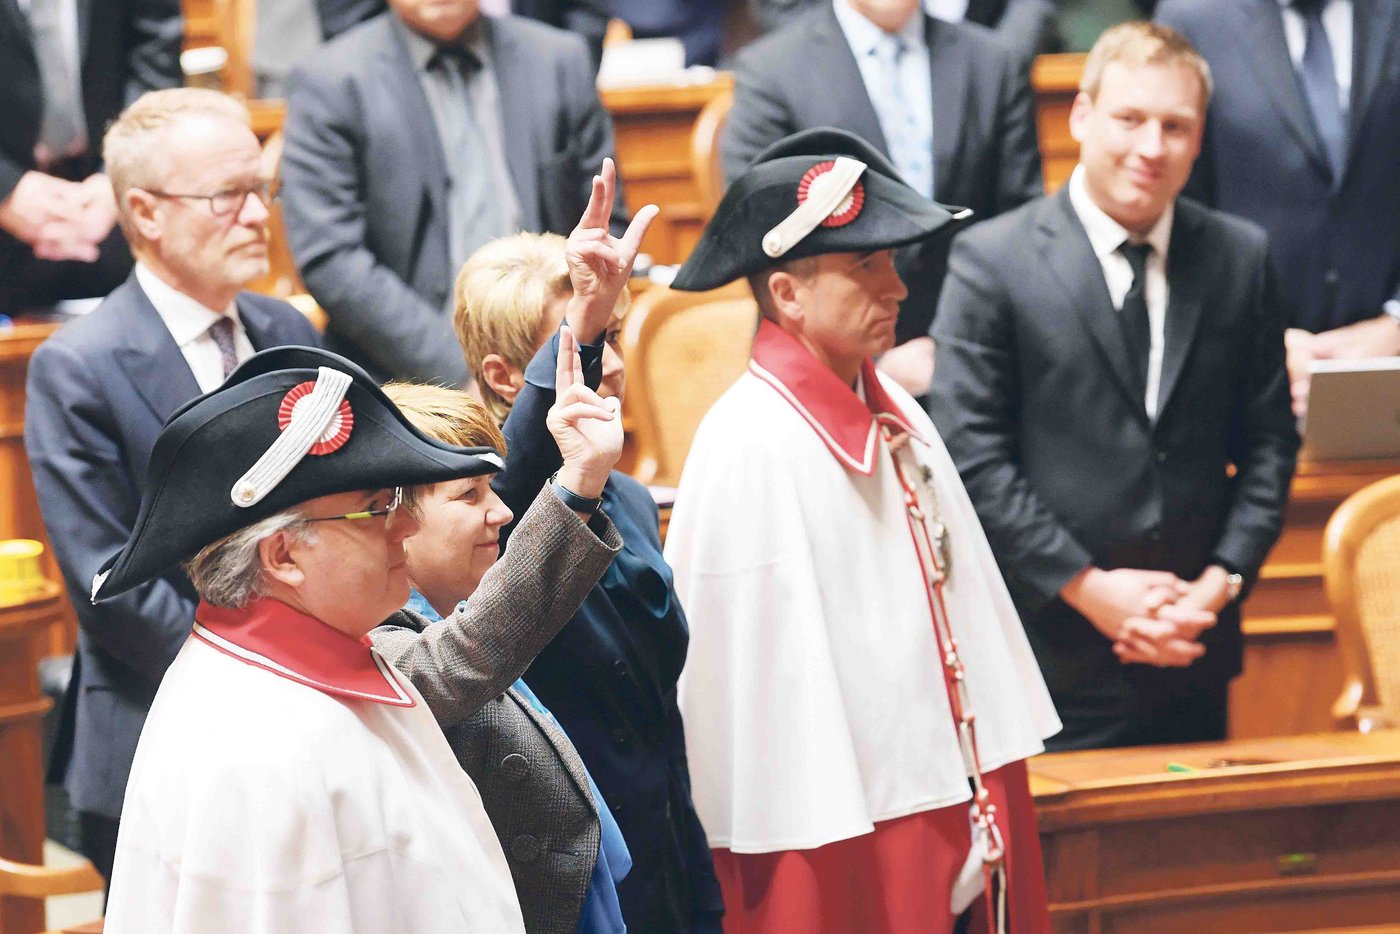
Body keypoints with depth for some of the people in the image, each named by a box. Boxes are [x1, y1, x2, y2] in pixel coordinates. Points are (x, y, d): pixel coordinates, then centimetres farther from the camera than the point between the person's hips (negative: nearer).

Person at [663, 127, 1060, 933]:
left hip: (955, 840, 8)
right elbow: (764, 674, -17)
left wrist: (996, 800, 13)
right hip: (842, 864, -8)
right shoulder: (751, 448, -15)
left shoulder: (900, 422, 9)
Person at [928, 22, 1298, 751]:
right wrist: (1088, 588, -13)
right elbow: (971, 457, -8)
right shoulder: (991, 261, -4)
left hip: (1193, 655, 4)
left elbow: (1269, 442, 10)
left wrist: (1221, 582, -4)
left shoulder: (1242, 259, 8)